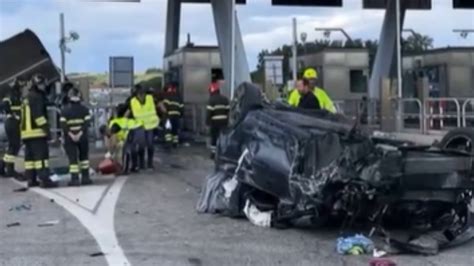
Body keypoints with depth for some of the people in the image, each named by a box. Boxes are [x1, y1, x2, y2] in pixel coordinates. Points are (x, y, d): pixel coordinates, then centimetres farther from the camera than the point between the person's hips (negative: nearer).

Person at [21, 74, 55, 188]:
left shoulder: (27, 98, 22)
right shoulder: (36, 97, -10)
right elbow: (38, 114, -20)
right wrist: (45, 127, -20)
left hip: (27, 132, 10)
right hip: (37, 132, -10)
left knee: (30, 156, 11)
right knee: (41, 155, -13)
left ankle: (31, 179, 12)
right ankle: (44, 179, -18)